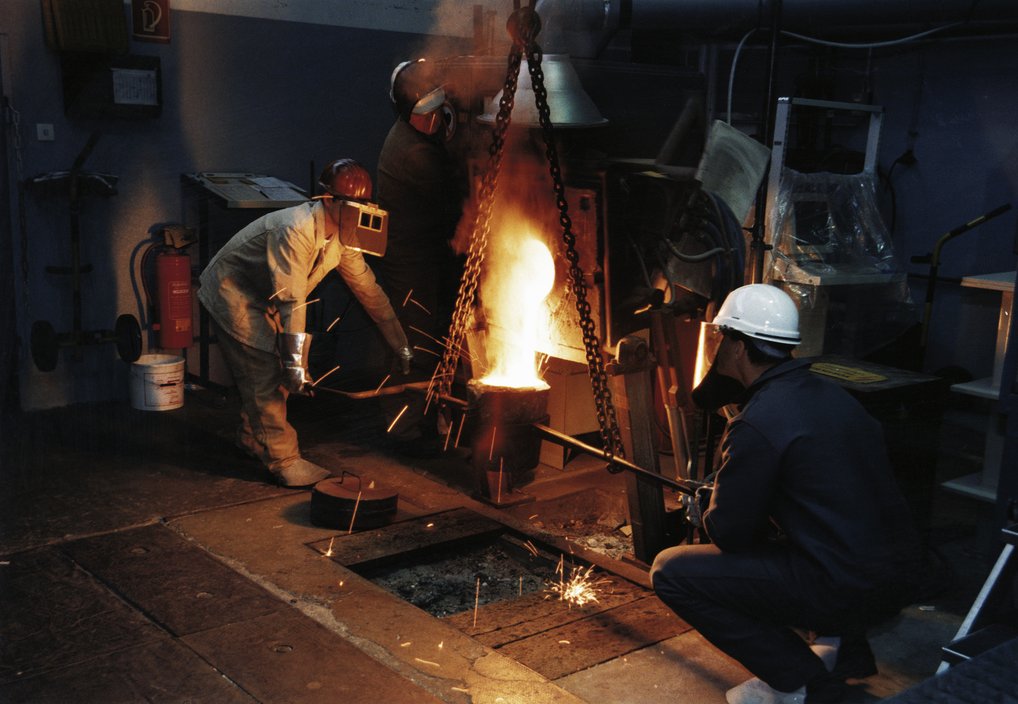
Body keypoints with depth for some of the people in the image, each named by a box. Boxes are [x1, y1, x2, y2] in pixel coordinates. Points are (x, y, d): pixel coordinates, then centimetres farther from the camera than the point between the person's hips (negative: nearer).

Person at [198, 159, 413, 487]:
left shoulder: (341, 238, -7)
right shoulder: (296, 231, -34)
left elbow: (368, 289, 0)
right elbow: (292, 300, -37)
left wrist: (401, 346, 2)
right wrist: (296, 363, -37)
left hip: (263, 299, 8)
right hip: (231, 293, -8)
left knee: (275, 371, 13)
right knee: (265, 373, -10)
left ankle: (252, 437, 35)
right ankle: (283, 461, -2)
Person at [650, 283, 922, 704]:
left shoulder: (757, 424, -17)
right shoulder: (827, 394, 9)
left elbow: (728, 532, -10)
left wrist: (711, 511, 13)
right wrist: (730, 498, 20)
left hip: (845, 589, -9)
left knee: (671, 571, -3)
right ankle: (842, 646, 21)